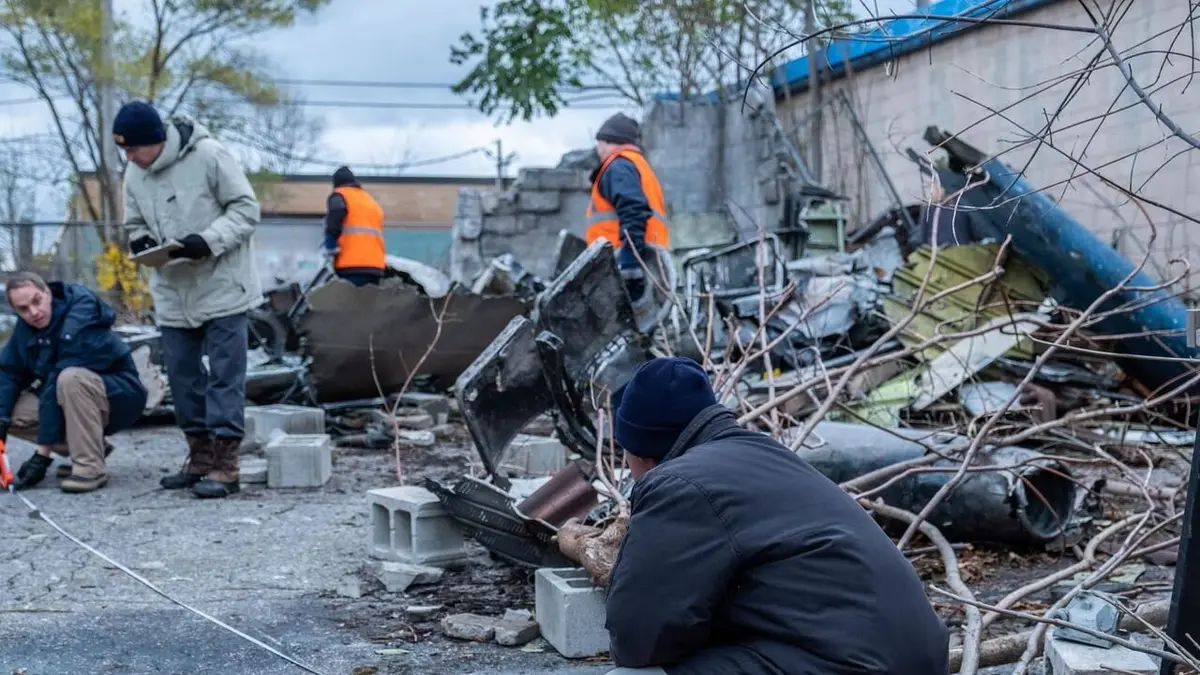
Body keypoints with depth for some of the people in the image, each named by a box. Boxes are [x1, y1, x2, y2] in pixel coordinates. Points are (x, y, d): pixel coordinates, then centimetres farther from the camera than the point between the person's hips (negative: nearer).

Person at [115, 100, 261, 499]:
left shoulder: (209, 155, -14)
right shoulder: (134, 175, 4)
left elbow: (246, 209, -11)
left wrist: (210, 240, -24)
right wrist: (139, 241, -7)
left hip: (221, 288, -6)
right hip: (172, 295, 6)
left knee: (225, 376, -5)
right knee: (182, 376, 10)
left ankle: (225, 464, -2)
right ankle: (200, 456, 22)